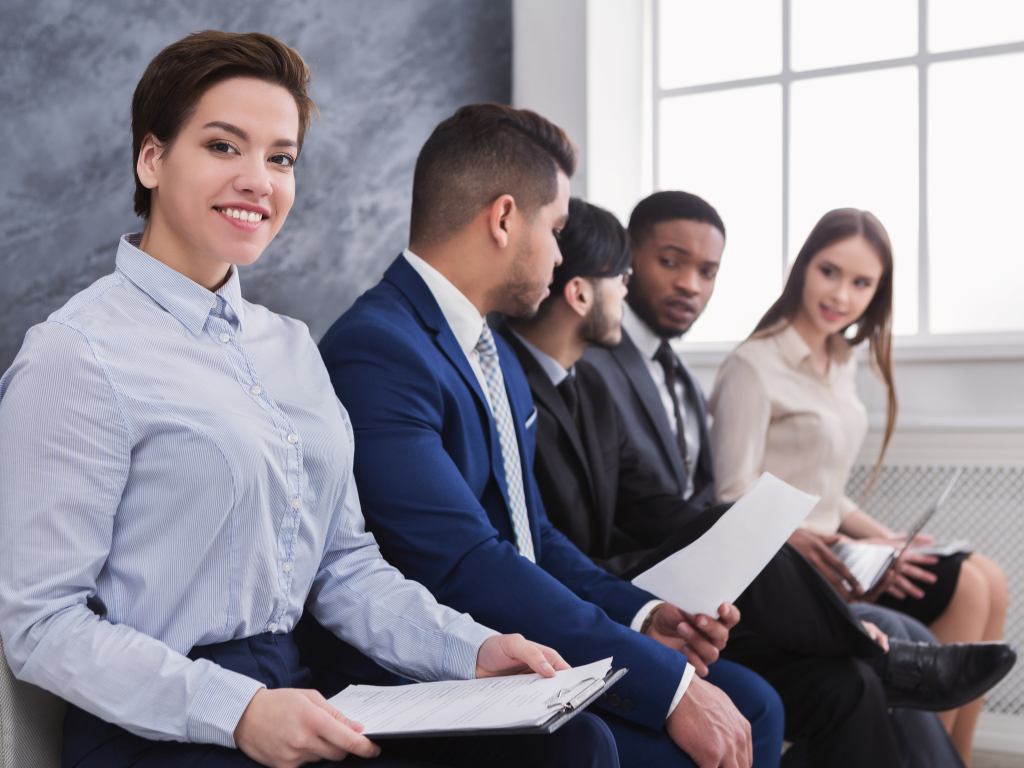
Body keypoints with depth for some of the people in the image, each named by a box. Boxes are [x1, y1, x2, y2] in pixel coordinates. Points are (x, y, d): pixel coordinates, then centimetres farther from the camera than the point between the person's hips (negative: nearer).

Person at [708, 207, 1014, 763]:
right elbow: (733, 501, -18)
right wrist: (819, 550, -24)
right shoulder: (754, 366, -14)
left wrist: (880, 538, 3)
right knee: (965, 589, -13)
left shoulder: (841, 360, 13)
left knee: (987, 579, -4)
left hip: (828, 547, 8)